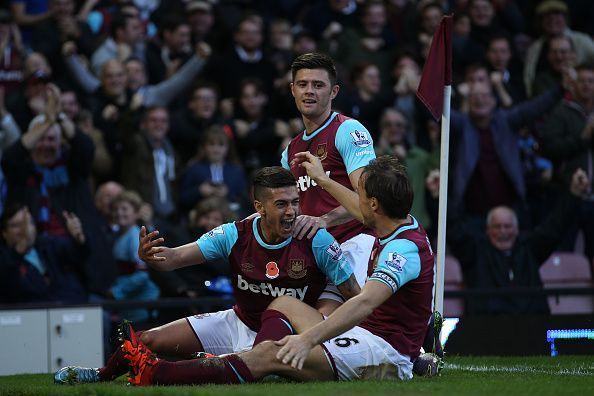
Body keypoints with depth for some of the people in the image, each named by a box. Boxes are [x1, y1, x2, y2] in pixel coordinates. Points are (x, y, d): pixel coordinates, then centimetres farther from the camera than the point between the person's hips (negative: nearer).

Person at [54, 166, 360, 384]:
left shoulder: (317, 241, -22)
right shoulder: (234, 235, -14)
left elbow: (355, 296, -16)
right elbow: (174, 258, -17)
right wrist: (149, 257, -40)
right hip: (238, 323, 3)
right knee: (150, 341, 1)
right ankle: (103, 375, 35)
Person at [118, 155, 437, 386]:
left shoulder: (405, 249, -23)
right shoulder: (405, 224, 8)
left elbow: (365, 302, -38)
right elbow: (364, 212, 33)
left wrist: (309, 338, -49)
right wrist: (323, 180, 45)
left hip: (384, 352, -11)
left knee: (271, 353, -24)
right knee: (284, 304, 20)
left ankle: (156, 374, -29)